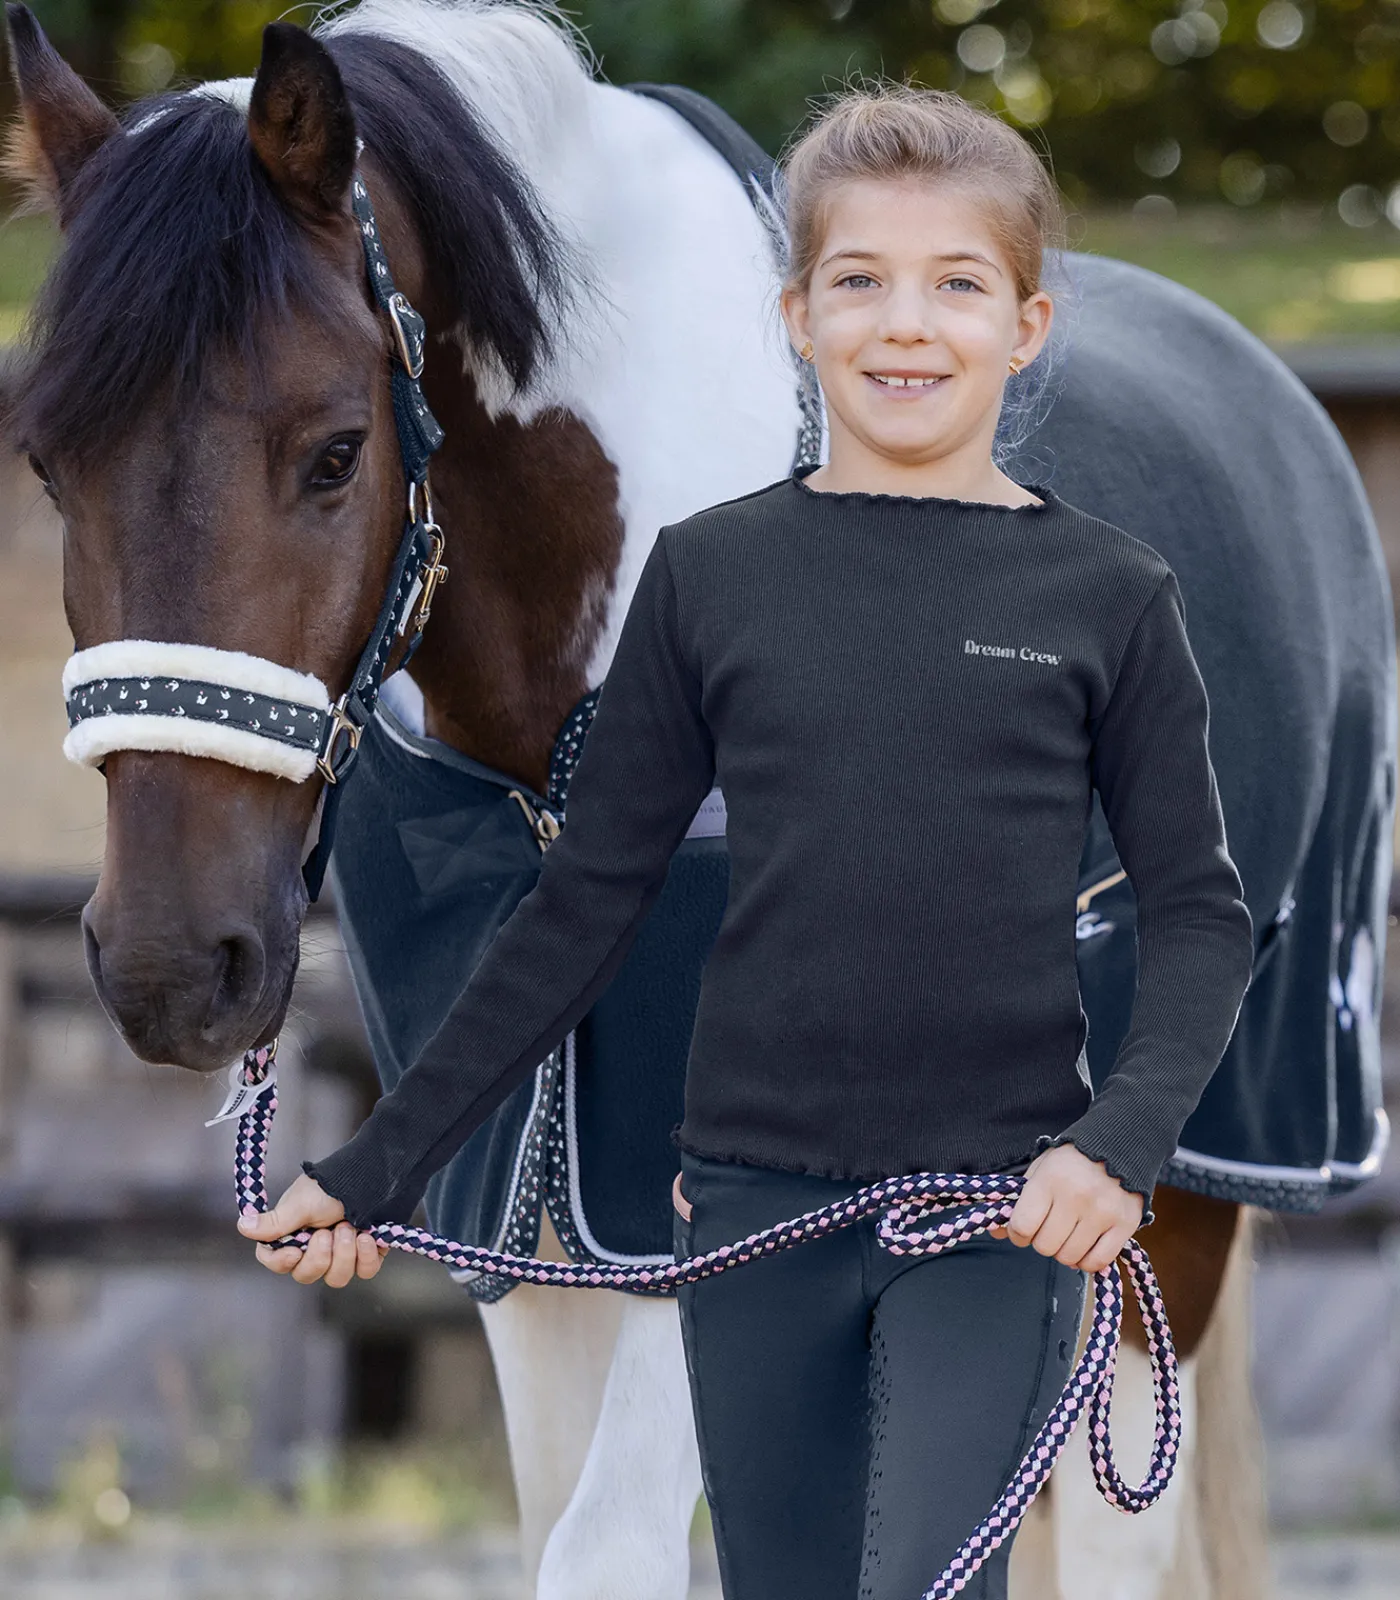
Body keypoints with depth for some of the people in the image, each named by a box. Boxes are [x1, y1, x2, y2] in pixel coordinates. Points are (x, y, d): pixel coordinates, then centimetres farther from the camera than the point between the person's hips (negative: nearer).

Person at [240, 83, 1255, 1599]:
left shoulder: (1107, 597, 0)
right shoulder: (710, 576, 3)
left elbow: (1198, 916, 3)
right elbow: (583, 907, 7)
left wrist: (1120, 1140, -16)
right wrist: (374, 1170, 4)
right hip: (756, 1195, 2)